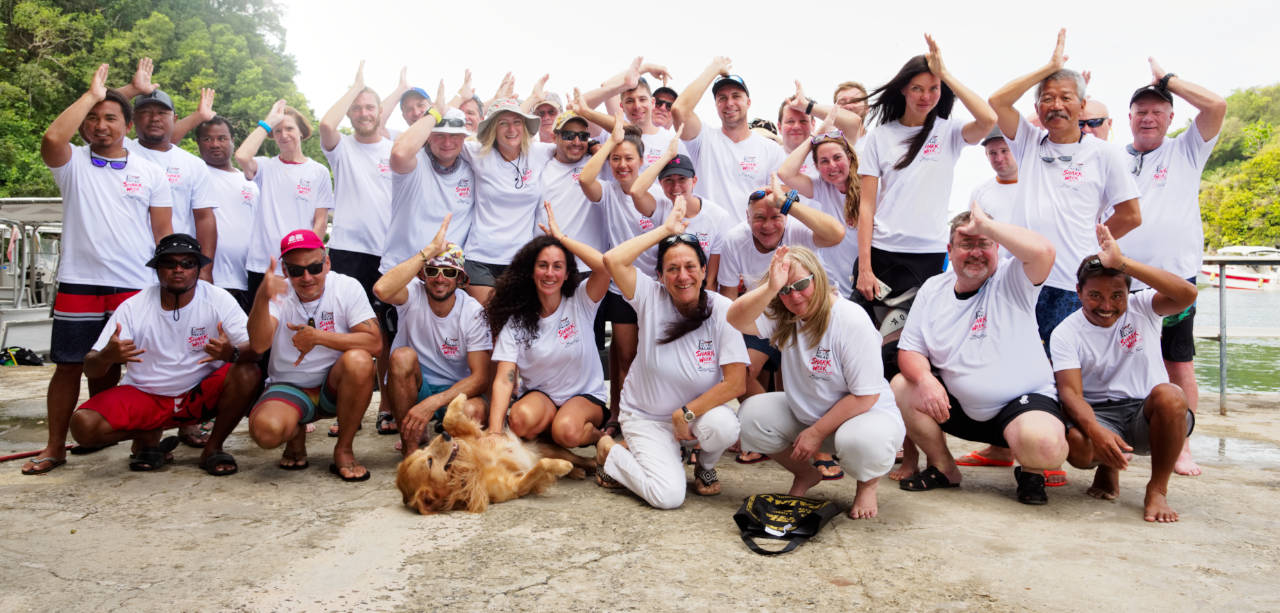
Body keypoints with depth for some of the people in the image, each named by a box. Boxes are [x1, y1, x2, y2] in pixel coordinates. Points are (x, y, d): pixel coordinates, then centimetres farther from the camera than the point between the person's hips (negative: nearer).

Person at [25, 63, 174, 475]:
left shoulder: (151, 173, 9)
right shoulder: (73, 163, 7)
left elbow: (164, 233, 8)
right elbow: (52, 138, -18)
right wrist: (91, 94, -8)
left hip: (136, 287, 0)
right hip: (79, 283, 0)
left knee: (110, 366, 8)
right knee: (68, 364, 3)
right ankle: (55, 446, 13)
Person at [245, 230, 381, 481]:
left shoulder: (347, 287, -8)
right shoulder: (278, 293, -7)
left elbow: (374, 343, -19)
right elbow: (259, 345, -25)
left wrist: (318, 337, -25)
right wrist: (262, 298, -42)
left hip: (335, 386, 0)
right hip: (289, 387, 0)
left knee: (359, 360, -33)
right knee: (265, 429, -31)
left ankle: (343, 450, -13)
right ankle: (296, 432, 10)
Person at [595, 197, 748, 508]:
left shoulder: (722, 310, -15)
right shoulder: (651, 298, -12)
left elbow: (736, 383, -18)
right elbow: (612, 260, -29)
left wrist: (686, 413, -19)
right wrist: (665, 229, -22)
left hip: (701, 410, 1)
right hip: (646, 417, -1)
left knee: (723, 425, -33)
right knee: (668, 495, -20)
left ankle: (705, 467, 5)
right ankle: (610, 452, 11)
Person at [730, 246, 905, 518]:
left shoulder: (852, 320, -22)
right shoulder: (781, 317, -5)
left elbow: (865, 396, -20)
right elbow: (736, 320, -25)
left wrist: (817, 432, -19)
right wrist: (771, 288, -41)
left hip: (866, 412, -5)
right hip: (806, 412, 6)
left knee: (860, 441, -39)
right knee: (750, 415, -14)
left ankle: (868, 485, 2)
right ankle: (806, 475, 12)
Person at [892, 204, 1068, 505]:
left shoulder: (1012, 279, -6)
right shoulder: (932, 290, 6)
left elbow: (1042, 251, -30)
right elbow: (910, 351, 4)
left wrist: (985, 224, -20)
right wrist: (924, 378, -20)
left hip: (1023, 401, -5)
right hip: (957, 405, 5)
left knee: (1045, 445, -34)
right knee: (901, 386, -14)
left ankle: (1030, 472, 6)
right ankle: (943, 467, 6)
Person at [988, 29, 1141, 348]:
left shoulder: (1105, 154, 4)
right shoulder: (1029, 143, 12)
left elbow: (1131, 216, 6)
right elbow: (997, 101, -1)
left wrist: (1090, 240, 8)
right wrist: (1050, 67, 3)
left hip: (1073, 288, -2)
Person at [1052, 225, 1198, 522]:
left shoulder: (1142, 308, -3)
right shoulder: (1066, 333, -4)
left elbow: (1187, 294, -25)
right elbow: (1070, 391, -15)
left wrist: (1122, 262, -34)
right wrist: (1096, 431, -36)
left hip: (1148, 414, 0)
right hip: (1098, 415, 0)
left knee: (1169, 395, -34)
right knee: (1075, 444, -33)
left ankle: (1158, 489, -14)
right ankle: (1108, 467, 8)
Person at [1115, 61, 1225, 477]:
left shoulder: (1185, 152, 9)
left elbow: (1216, 106, -3)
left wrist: (1167, 78, 4)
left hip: (1174, 279, -1)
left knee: (1179, 367, 2)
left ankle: (1181, 446, 11)